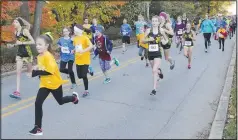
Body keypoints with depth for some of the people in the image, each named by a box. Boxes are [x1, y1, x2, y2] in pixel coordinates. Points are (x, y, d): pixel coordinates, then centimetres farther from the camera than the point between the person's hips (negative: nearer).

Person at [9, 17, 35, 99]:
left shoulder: (25, 30, -11)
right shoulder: (16, 32, 9)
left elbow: (33, 42, -16)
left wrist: (22, 43, -19)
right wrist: (14, 45, 4)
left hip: (27, 53, -6)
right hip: (19, 53, 6)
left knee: (30, 70, 11)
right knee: (18, 72, -5)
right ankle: (17, 92, -9)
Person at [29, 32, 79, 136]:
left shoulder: (48, 56, -26)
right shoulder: (39, 56, 0)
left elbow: (51, 71, -33)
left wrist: (36, 73, -31)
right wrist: (37, 68, -4)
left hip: (55, 83, -6)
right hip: (45, 84, 6)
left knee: (60, 101, 18)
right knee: (38, 103, -7)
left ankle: (74, 97, 51)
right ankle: (38, 128, 1)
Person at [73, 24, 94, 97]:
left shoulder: (85, 38, -14)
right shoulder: (75, 39, 5)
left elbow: (91, 46, -24)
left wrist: (83, 51, -33)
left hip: (85, 60, -6)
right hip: (78, 60, 6)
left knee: (84, 75, -5)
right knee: (80, 76, 9)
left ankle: (86, 90, 10)